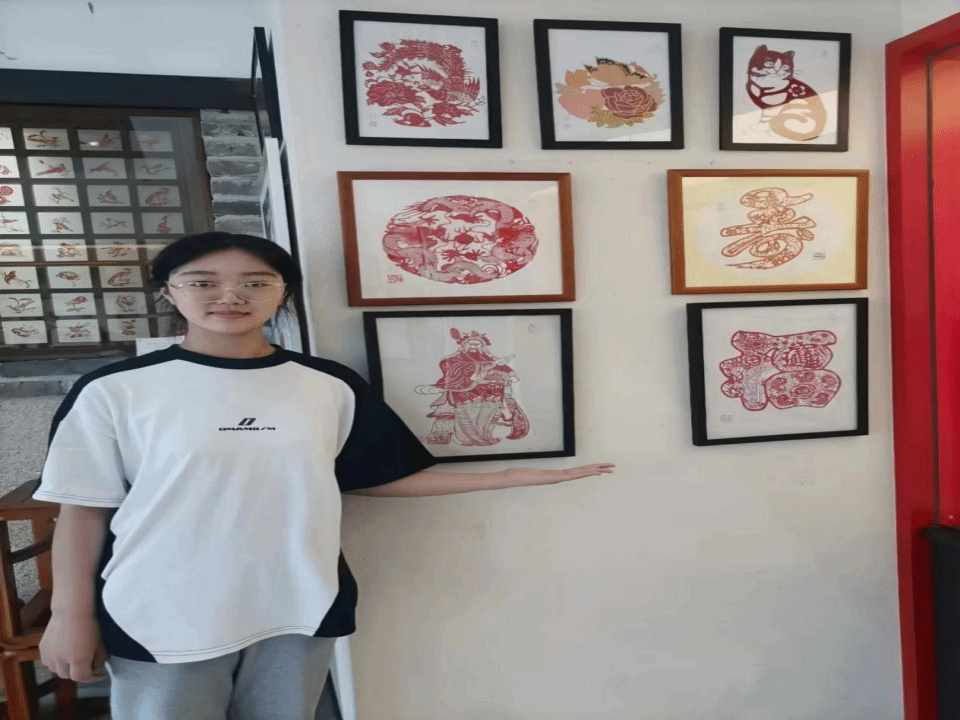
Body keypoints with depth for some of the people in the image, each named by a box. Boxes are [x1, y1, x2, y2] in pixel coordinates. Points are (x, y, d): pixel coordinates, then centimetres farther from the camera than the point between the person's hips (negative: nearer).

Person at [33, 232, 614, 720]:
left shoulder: (330, 386, -3)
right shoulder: (114, 390, -7)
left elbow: (380, 477, 1)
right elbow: (85, 508, 0)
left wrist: (513, 478, -1)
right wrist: (72, 615, 0)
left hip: (301, 609, 2)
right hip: (160, 618, -1)